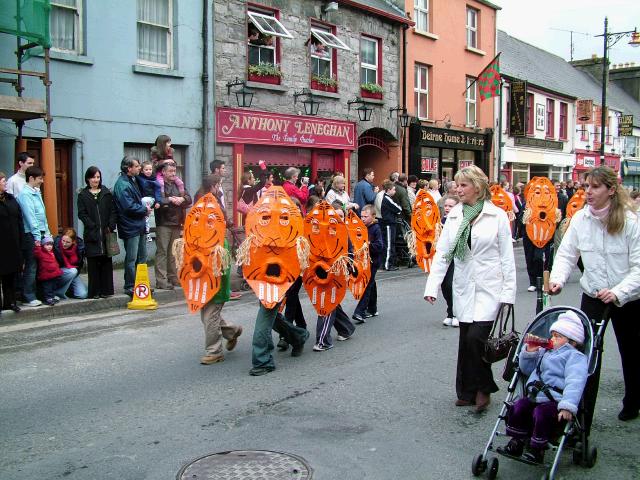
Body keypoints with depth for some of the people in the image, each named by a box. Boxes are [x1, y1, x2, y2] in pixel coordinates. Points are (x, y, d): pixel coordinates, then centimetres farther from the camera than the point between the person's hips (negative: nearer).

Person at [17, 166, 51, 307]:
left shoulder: (36, 192, 14)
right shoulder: (25, 194, -11)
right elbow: (30, 217, -15)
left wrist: (47, 232, 15)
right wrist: (37, 237, -17)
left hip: (40, 234, 8)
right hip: (31, 235, -8)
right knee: (31, 266, -3)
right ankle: (28, 298, 4)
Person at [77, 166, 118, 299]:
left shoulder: (107, 193, 12)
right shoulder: (83, 195, 7)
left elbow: (113, 211, 7)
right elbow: (82, 214, -1)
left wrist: (111, 227, -7)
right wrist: (94, 227, -12)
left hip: (106, 233, 2)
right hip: (92, 234, -2)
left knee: (107, 262, 4)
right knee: (93, 263, -1)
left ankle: (106, 290, 10)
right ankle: (94, 291, 3)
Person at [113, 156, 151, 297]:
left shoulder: (132, 181, 14)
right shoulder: (122, 184, -17)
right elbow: (129, 206, -23)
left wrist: (144, 209, 6)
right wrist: (144, 209, -9)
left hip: (139, 226, 10)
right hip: (130, 227, -10)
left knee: (142, 257, 15)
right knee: (131, 259, -2)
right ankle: (130, 287, 7)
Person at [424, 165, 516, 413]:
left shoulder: (497, 216, -4)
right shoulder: (454, 216, 6)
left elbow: (507, 256, -3)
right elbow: (442, 253, 4)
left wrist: (508, 291, -6)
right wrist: (432, 286, -4)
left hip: (489, 288, -4)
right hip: (464, 288, 4)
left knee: (476, 337, -13)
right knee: (466, 340, 8)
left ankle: (483, 388, 10)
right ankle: (468, 392, 22)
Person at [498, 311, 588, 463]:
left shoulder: (575, 356, -2)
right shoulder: (544, 352, 24)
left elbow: (574, 382, -18)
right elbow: (526, 369, 31)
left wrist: (568, 406, -32)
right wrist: (529, 352, 11)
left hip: (554, 402, -7)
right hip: (534, 397, 7)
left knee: (541, 413, -29)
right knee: (517, 407, -11)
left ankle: (536, 450, -12)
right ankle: (516, 443, 6)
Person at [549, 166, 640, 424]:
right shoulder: (580, 218, -7)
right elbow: (567, 254, -2)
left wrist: (618, 292, -30)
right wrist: (557, 279, -19)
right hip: (592, 296, 2)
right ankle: (582, 415, -2)